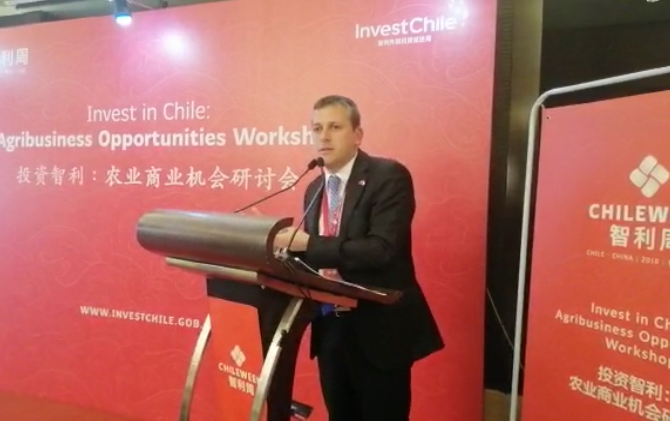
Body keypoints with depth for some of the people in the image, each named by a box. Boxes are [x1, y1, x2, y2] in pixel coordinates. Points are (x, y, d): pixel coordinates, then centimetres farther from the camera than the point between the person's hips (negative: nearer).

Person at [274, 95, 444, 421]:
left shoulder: (389, 176, -12)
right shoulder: (314, 189, 10)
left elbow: (381, 250, -24)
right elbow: (314, 256, 13)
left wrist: (308, 243, -24)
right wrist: (289, 247, -8)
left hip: (378, 328, -6)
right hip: (330, 328, 7)